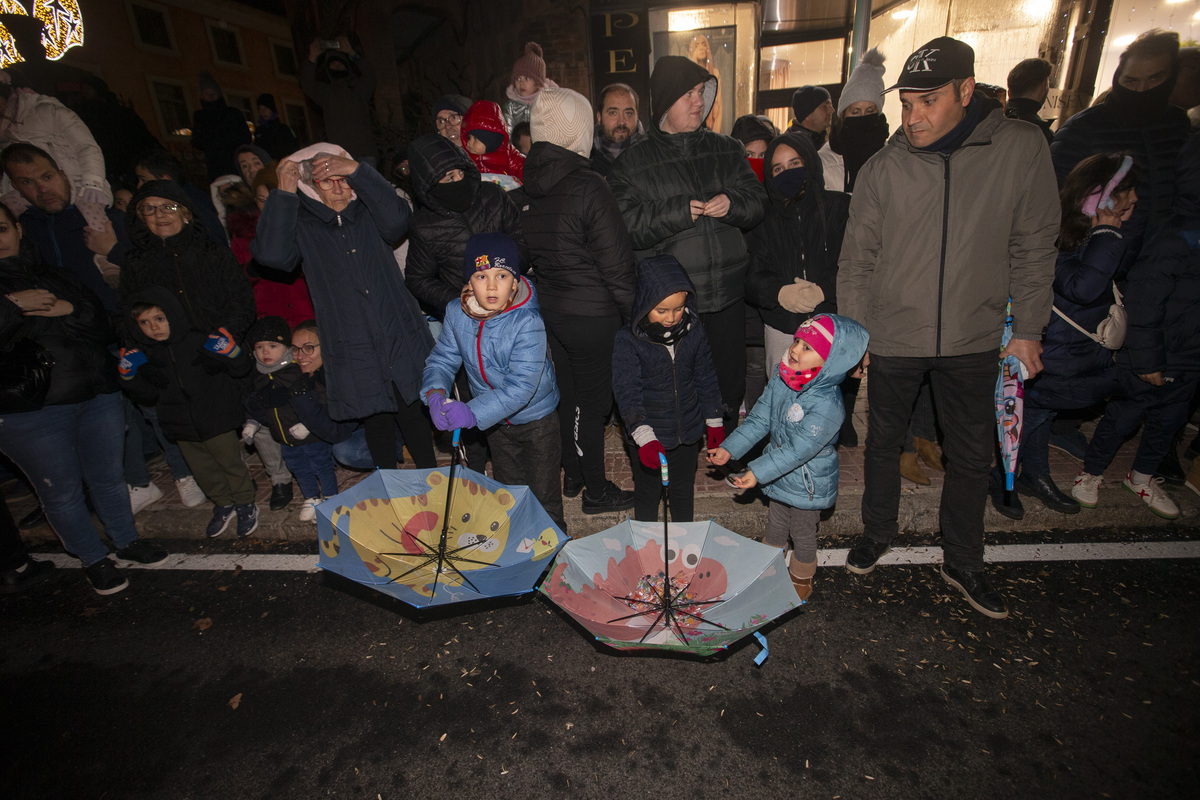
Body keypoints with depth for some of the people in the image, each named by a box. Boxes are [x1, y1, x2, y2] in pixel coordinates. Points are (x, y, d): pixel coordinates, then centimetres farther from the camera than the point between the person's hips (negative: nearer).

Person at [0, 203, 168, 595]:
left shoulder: (57, 277, 14)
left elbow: (104, 326, 8)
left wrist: (69, 309, -9)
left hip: (96, 394, 3)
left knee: (108, 476, 14)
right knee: (62, 491, 7)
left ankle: (127, 542, 32)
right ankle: (94, 560, 23)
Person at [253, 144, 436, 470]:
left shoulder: (367, 212, 5)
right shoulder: (300, 224, 2)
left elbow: (396, 220, -16)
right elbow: (271, 253, -16)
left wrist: (357, 171, -18)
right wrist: (284, 193, -15)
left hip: (401, 340, 0)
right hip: (353, 353, 0)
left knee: (412, 414, 4)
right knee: (377, 422, 10)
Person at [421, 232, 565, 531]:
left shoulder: (528, 323, -31)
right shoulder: (456, 313, -13)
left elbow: (521, 386, -35)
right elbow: (441, 360, -5)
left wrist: (473, 412, -41)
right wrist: (435, 394, -26)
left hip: (536, 418, -5)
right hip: (495, 420, 5)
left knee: (543, 494, 11)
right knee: (507, 487, 26)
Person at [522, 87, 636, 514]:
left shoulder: (527, 185, 2)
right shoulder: (587, 188, -19)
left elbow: (528, 250, 8)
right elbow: (615, 263, -17)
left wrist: (549, 290, 16)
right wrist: (629, 311, -4)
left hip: (549, 307, 7)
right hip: (592, 314, -7)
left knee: (569, 393, 20)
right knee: (592, 401, 6)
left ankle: (572, 475, 37)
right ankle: (596, 491, 23)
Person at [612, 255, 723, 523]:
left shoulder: (694, 332, -8)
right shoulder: (628, 339, -18)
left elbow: (706, 379, 4)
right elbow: (626, 391, -21)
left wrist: (714, 422, 9)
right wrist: (644, 437, -30)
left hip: (688, 432, 3)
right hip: (646, 434, -3)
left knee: (683, 492, 22)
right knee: (647, 493, 17)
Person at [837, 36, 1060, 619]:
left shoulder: (1021, 149, -5)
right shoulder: (883, 168, -5)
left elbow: (1033, 247, 2)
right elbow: (856, 260, 0)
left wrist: (1028, 328, 1)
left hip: (973, 338, 1)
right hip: (892, 337, 0)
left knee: (972, 456, 11)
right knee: (883, 443, 13)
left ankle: (962, 564, 32)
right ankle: (877, 533, 37)